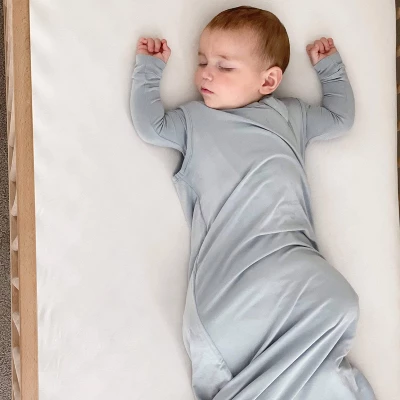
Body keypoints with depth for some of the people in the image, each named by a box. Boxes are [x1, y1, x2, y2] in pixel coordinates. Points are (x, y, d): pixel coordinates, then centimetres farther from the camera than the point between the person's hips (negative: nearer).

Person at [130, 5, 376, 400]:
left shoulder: (289, 114, 24)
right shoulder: (193, 118, 24)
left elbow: (340, 118, 33)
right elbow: (149, 124, 18)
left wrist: (330, 67, 36)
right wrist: (149, 68, 25)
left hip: (289, 247, 1)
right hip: (225, 256, -1)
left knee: (335, 305, -26)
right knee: (217, 328, -28)